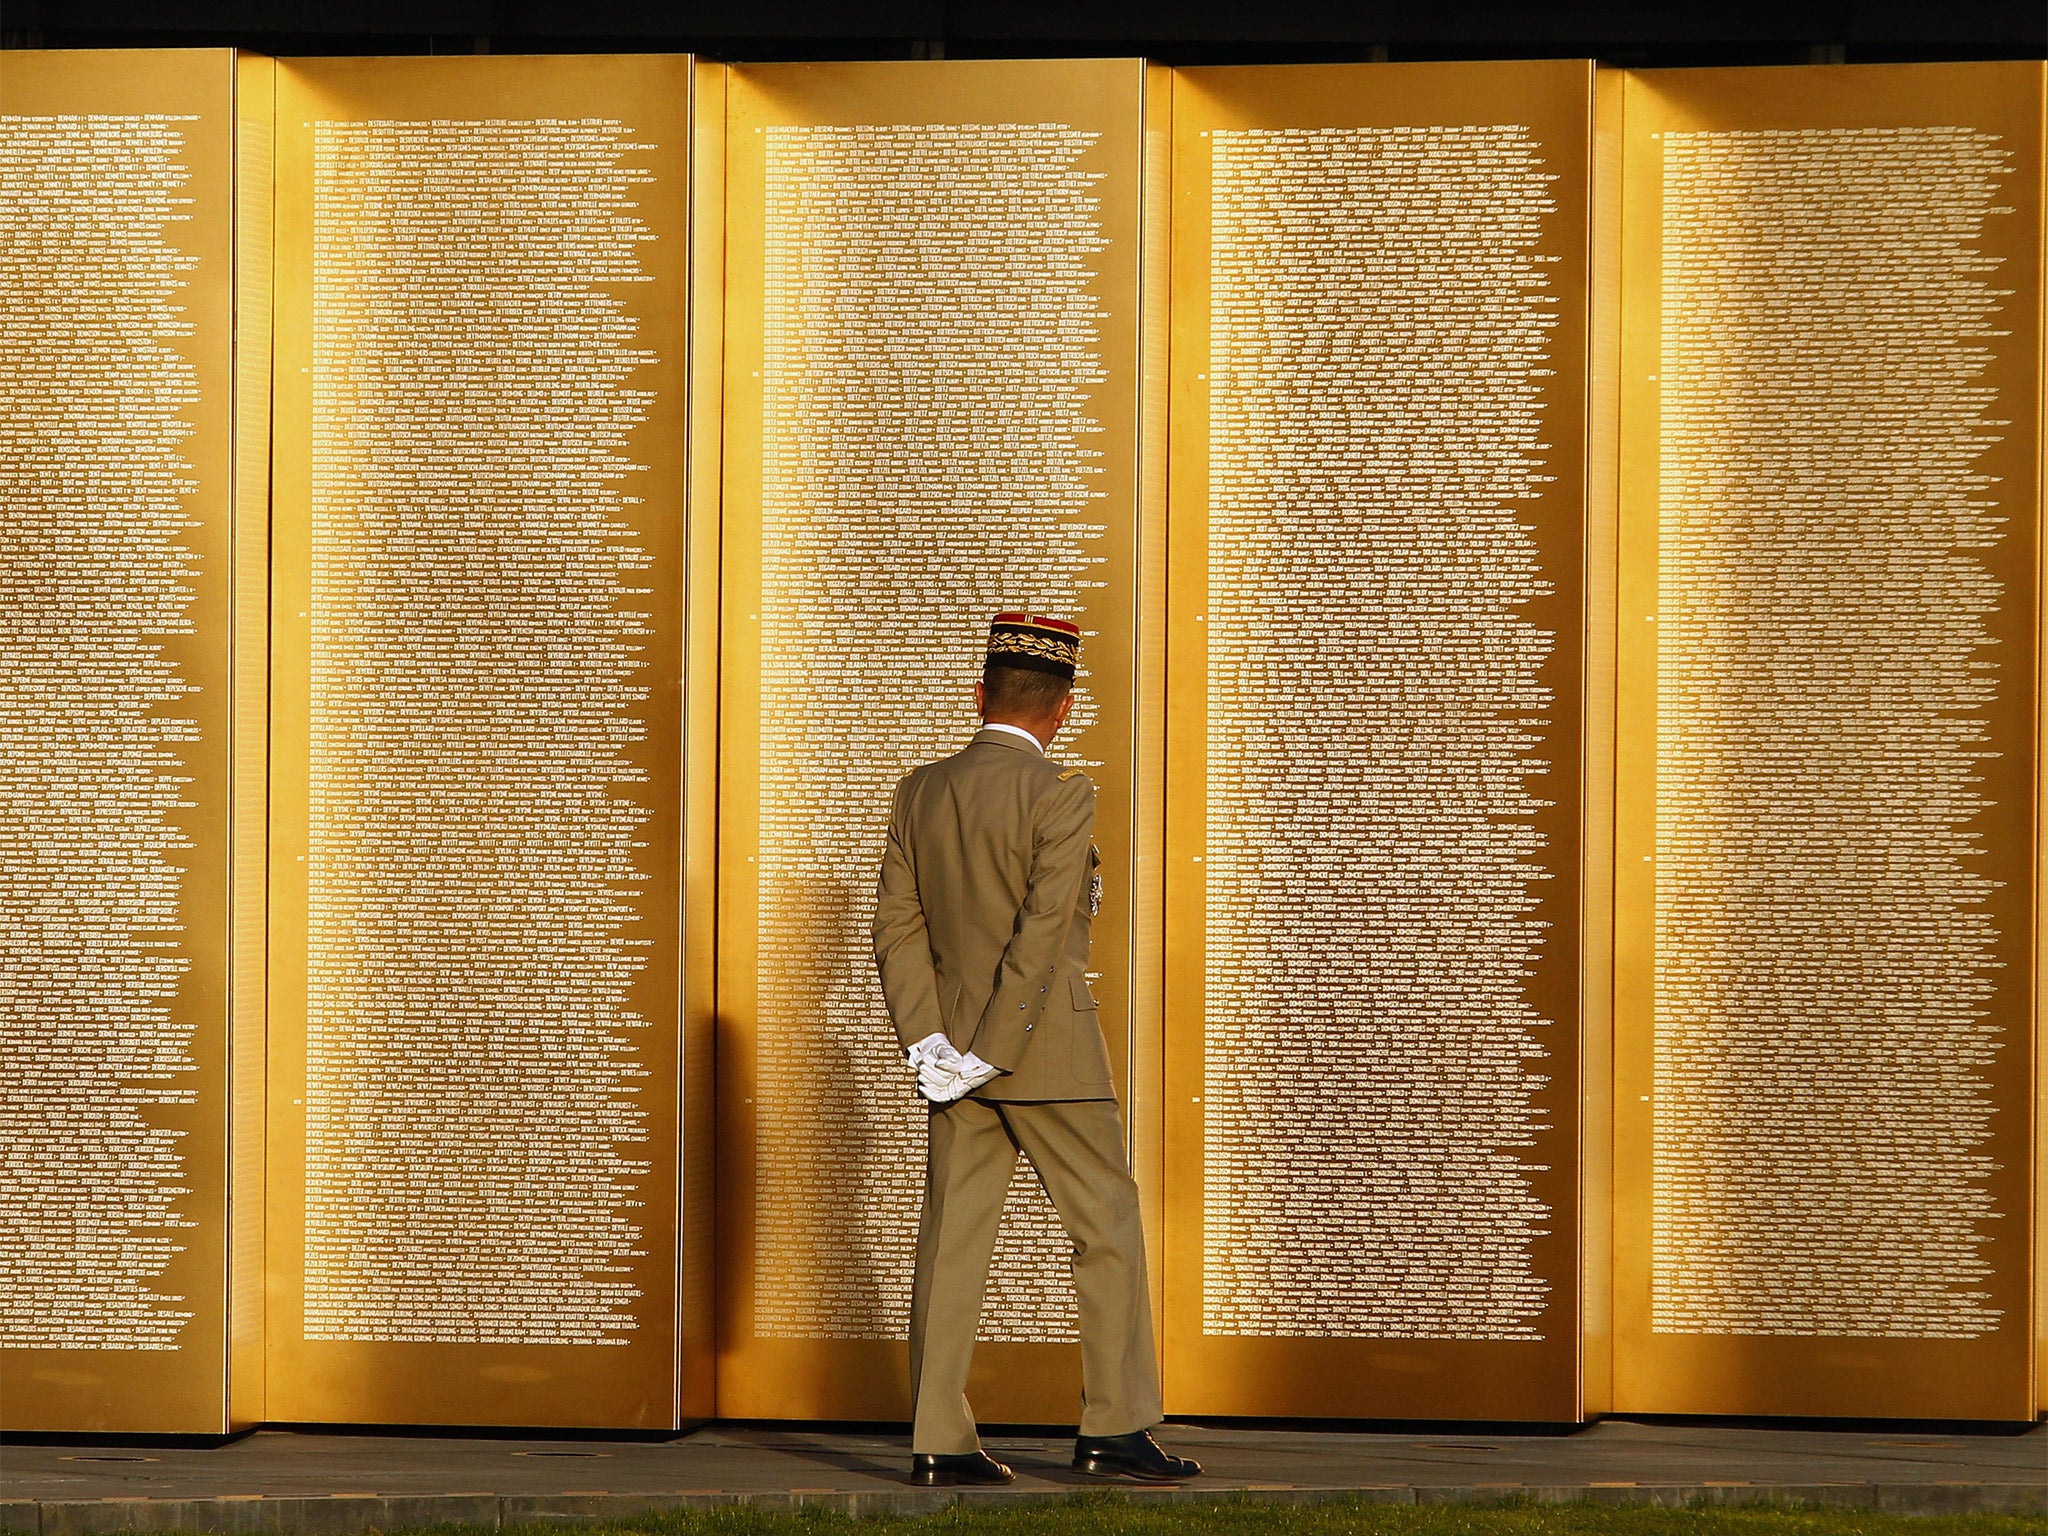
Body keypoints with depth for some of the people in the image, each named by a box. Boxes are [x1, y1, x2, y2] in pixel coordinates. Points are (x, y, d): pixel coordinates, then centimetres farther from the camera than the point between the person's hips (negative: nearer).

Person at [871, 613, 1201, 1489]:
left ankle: (939, 1443, 3)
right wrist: (989, 1058, -15)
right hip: (1049, 1049, -6)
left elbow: (896, 928, 3)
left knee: (953, 1238, 4)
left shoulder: (919, 793, 8)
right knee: (1106, 1227, 3)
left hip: (952, 1046, 6)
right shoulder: (1059, 795, -11)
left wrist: (929, 1045, -3)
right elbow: (1044, 934, -18)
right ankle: (1114, 1428, 2)